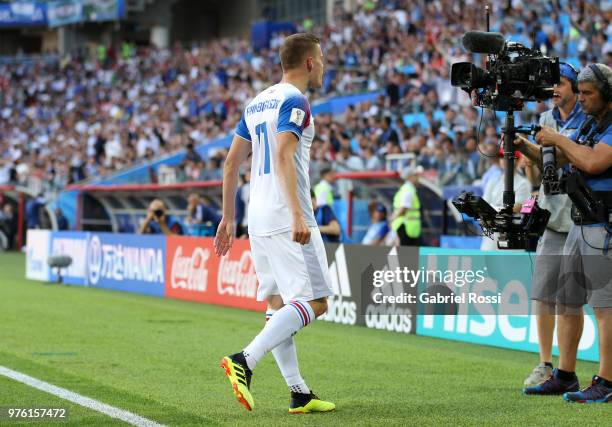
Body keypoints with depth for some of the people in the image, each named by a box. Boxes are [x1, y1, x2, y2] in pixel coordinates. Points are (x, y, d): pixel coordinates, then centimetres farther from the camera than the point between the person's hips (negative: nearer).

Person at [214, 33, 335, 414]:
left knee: (279, 304, 10)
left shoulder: (257, 103, 18)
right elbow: (283, 157, -22)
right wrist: (298, 215, -29)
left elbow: (231, 163, 19)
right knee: (315, 302, -8)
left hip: (258, 221, 9)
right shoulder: (294, 101, -8)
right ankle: (245, 361, -21)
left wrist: (228, 218, 23)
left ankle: (299, 393, 9)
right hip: (286, 220, -9)